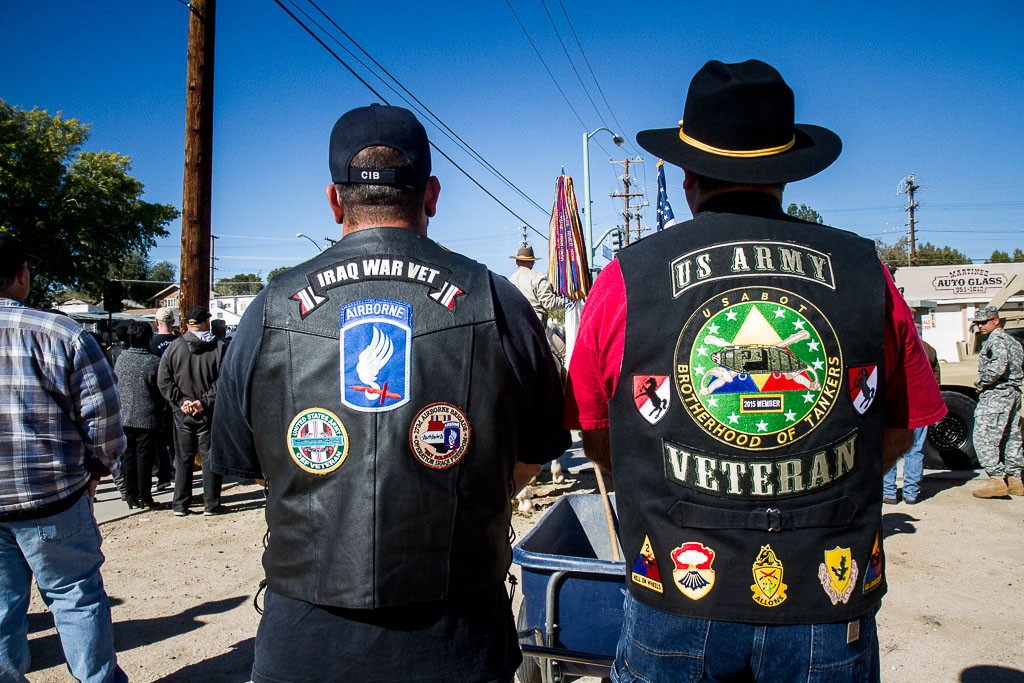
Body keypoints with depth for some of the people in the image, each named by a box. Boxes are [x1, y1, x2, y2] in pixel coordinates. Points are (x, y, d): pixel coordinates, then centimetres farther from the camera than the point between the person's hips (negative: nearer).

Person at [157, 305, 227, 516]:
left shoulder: (174, 347, 0)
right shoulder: (219, 347, -6)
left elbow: (163, 380, -4)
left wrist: (181, 401, -5)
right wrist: (205, 401, -11)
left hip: (182, 413, 2)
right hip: (210, 413, -2)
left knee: (183, 458, 11)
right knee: (210, 457, 5)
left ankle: (180, 505, 16)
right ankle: (211, 504, 8)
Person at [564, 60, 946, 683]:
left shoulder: (625, 279, -7)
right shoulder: (864, 271, -2)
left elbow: (599, 441, 3)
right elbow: (898, 434, 8)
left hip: (676, 603, -1)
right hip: (832, 607, 2)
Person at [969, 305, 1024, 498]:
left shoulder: (996, 339, -11)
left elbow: (998, 367, -25)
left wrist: (980, 382, -12)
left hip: (996, 394, -11)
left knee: (984, 438, -10)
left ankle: (997, 480, -14)